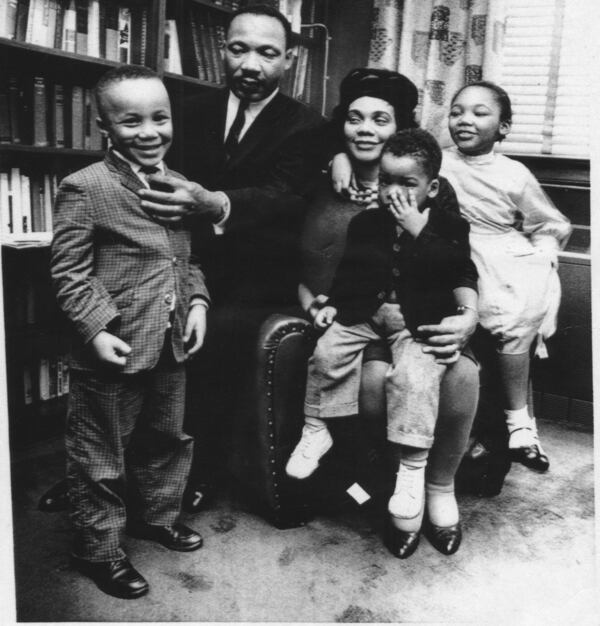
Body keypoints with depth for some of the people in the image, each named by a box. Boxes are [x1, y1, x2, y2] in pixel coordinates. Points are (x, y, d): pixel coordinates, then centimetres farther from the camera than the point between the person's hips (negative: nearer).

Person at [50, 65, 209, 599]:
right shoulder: (84, 188, -13)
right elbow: (69, 271, -14)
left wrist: (198, 300, 0)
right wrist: (96, 329, -21)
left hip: (172, 346, 7)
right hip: (113, 352, -7)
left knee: (169, 438, 23)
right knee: (100, 458, 9)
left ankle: (157, 514, 46)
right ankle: (99, 550, 28)